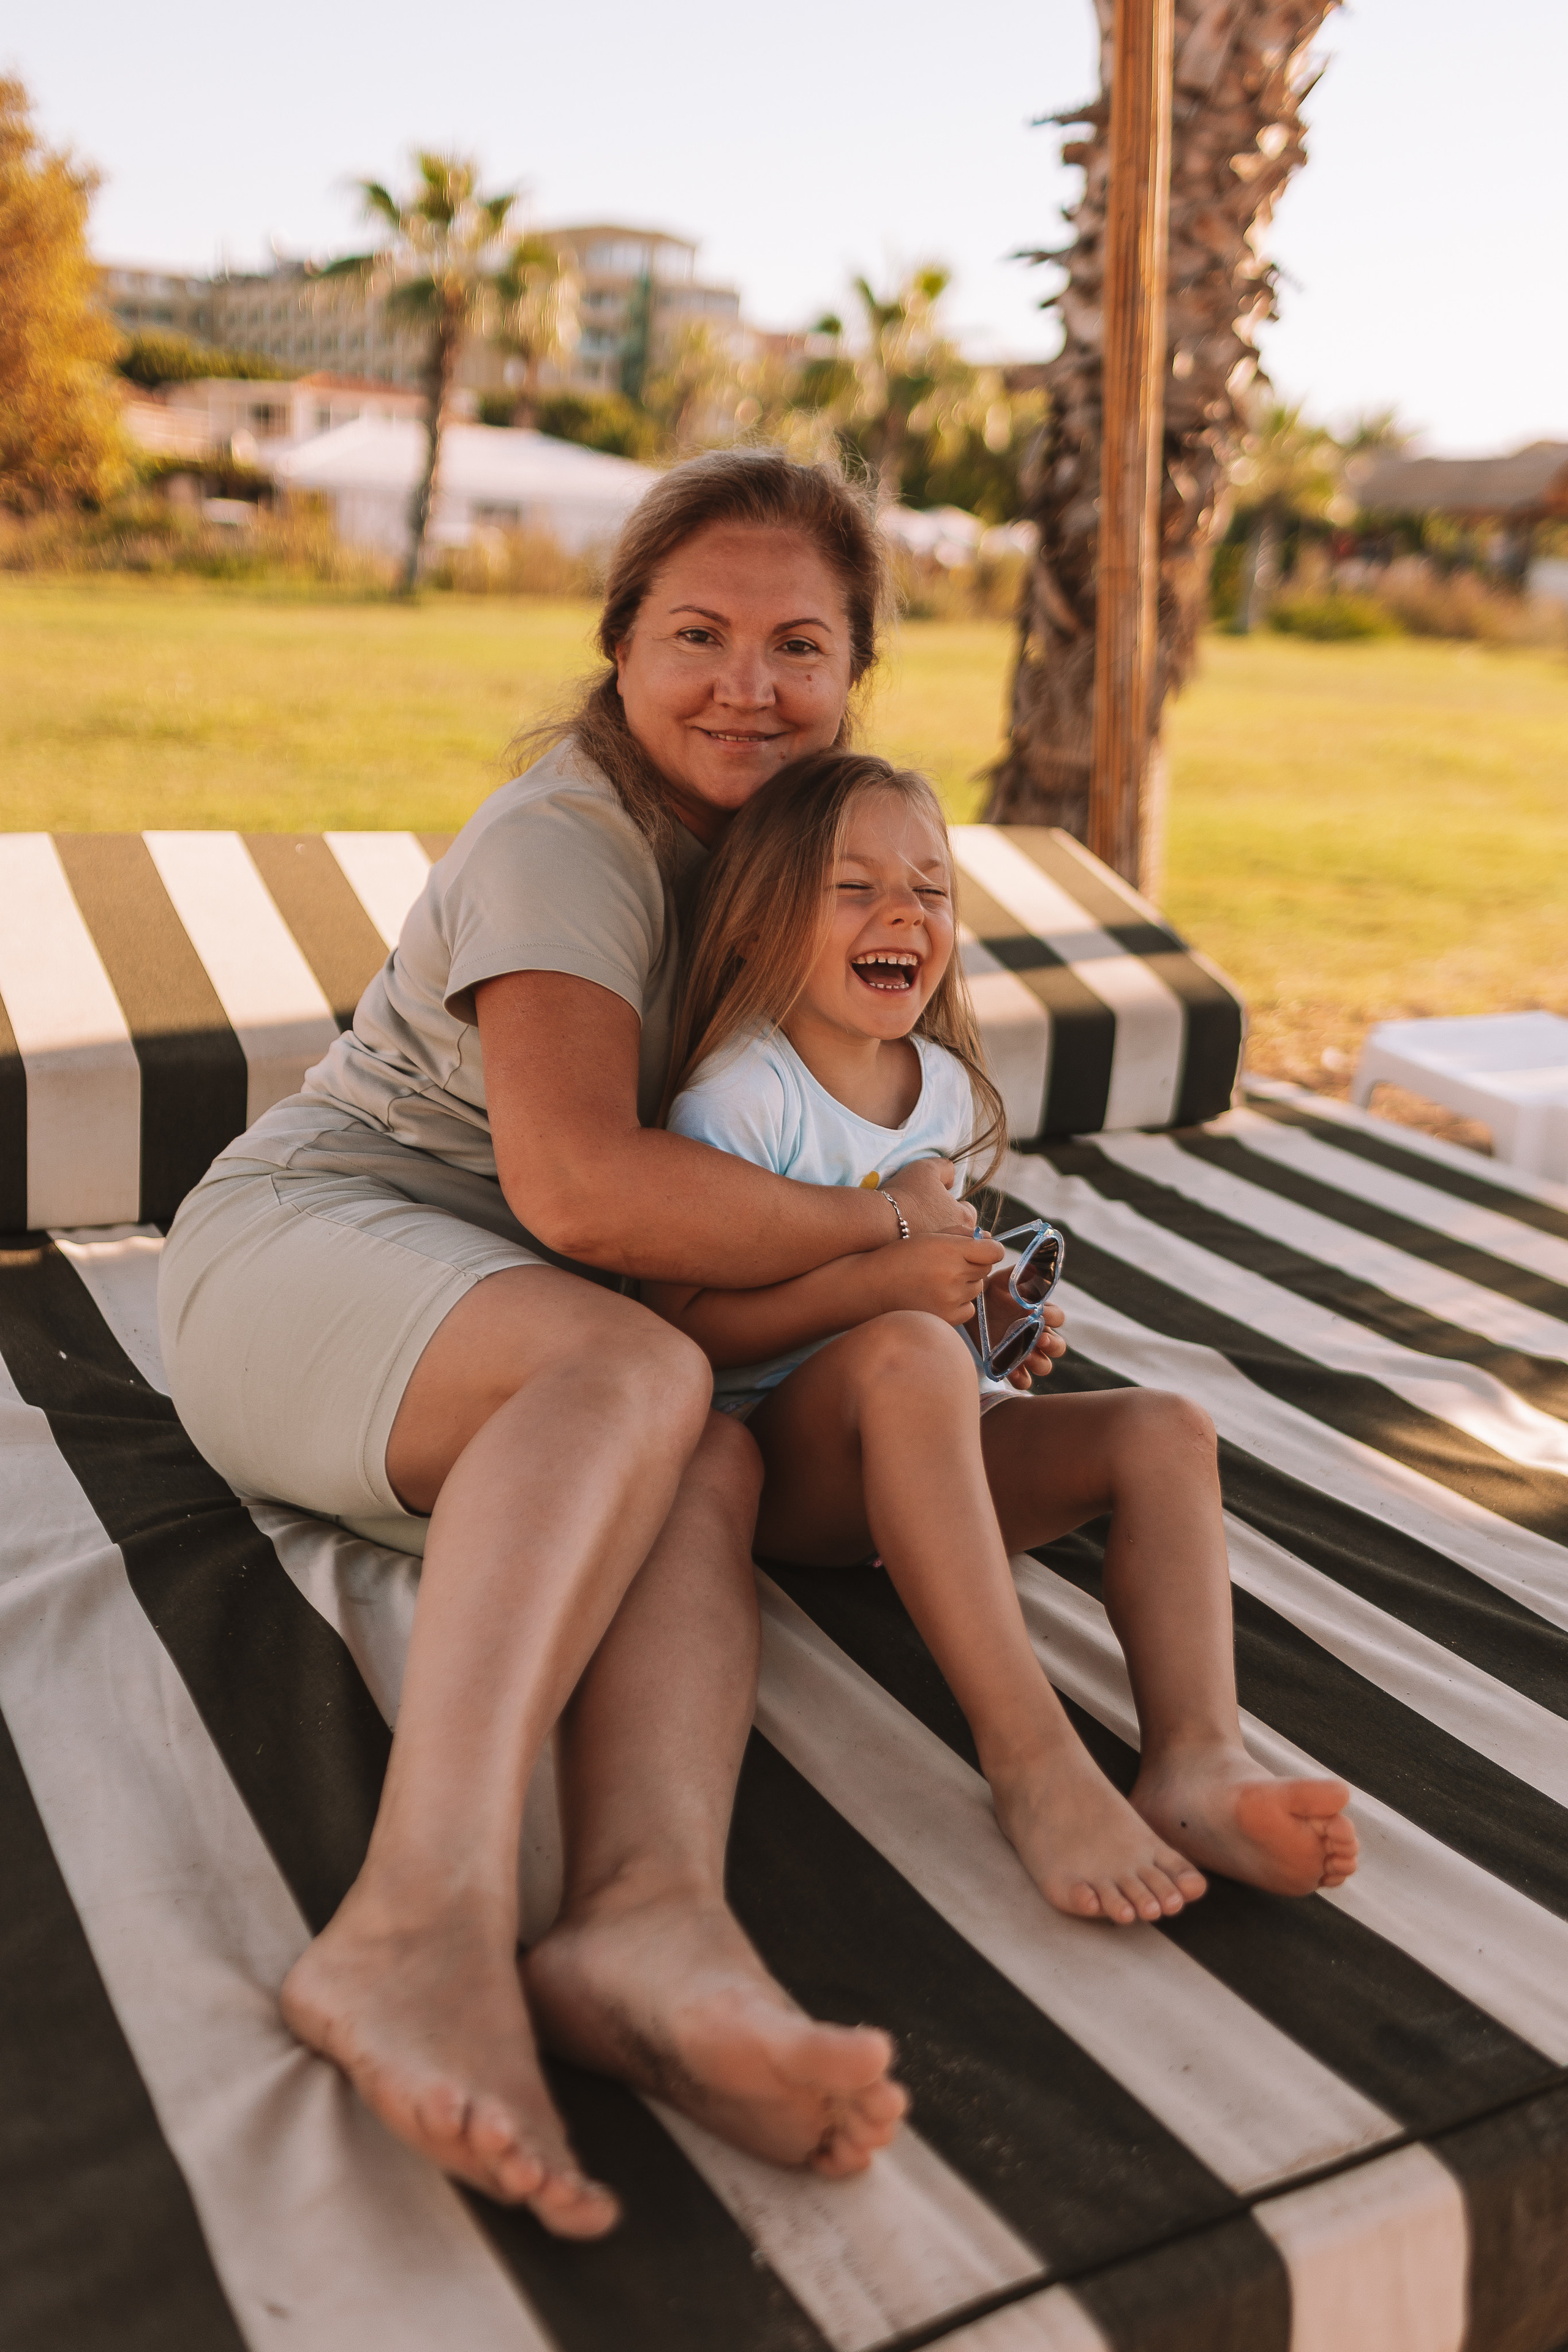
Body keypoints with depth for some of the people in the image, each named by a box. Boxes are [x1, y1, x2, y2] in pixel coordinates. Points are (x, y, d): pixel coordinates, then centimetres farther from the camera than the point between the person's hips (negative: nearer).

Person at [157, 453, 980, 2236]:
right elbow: (578, 1184, -30)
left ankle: (651, 1914, -53)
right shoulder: (565, 841, -15)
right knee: (634, 1368, -37)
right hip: (297, 1246, -6)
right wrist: (886, 1225, -19)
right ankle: (422, 1920, -52)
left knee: (717, 1464, -28)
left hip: (486, 1364, 7)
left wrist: (968, 1272, 6)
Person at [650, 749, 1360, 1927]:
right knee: (906, 1351, -39)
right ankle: (1030, 1754, -43)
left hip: (923, 1460, 7)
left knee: (1166, 1428, -16)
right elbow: (680, 1326, -17)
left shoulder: (949, 1086, 10)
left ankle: (1196, 1759, -35)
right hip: (782, 1457, -7)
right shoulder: (739, 1096, -12)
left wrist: (1005, 1318, 4)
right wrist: (876, 1283, -27)